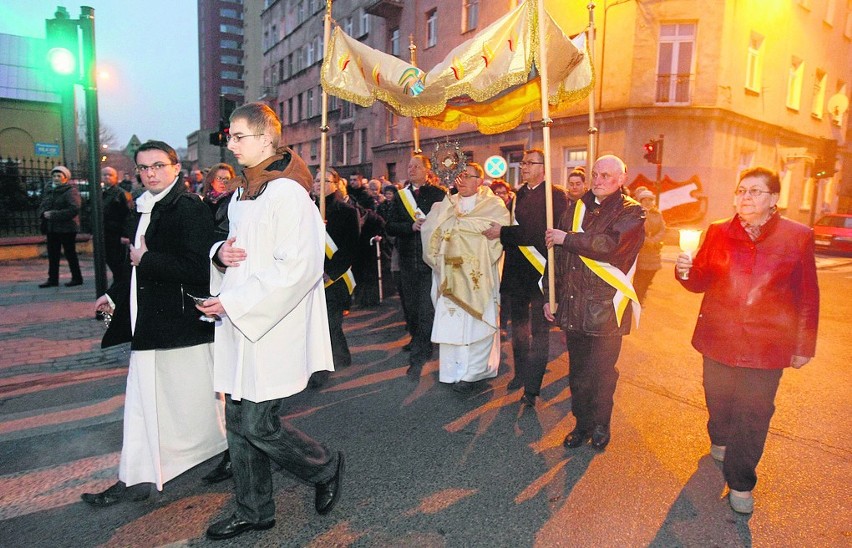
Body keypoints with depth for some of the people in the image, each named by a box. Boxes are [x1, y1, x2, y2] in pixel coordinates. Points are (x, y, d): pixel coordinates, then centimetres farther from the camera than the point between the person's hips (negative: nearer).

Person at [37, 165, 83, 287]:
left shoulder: (71, 191, -8)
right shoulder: (49, 191, 15)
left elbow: (74, 209, -20)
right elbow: (41, 208, 16)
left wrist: (54, 215, -21)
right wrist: (44, 213, -8)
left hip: (67, 228, -7)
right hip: (51, 228, 7)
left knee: (70, 253, -1)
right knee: (52, 254, 9)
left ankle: (77, 278, 9)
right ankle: (53, 279, 16)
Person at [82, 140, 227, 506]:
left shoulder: (188, 208, -15)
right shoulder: (147, 208, 14)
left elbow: (195, 270, -24)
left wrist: (145, 260, -16)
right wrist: (115, 296, 21)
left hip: (182, 324, -9)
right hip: (151, 324, 9)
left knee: (199, 399, 5)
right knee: (143, 400, 13)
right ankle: (136, 479, 25)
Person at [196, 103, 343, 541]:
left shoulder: (287, 193, -15)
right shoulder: (243, 192, 13)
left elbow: (299, 267, -22)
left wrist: (233, 302, -20)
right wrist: (221, 253, -1)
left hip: (272, 330, -9)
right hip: (240, 327, 9)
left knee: (256, 425, -2)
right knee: (239, 423, 14)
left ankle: (325, 468, 24)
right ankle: (253, 511, 31)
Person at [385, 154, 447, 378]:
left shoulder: (439, 194, 0)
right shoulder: (401, 196, 10)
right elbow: (390, 227, 3)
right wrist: (412, 226, -12)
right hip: (408, 259, 5)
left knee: (427, 308, -8)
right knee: (411, 307, 15)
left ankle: (419, 356, -2)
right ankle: (421, 343, 35)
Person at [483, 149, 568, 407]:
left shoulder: (555, 195, -10)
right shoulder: (519, 194, 11)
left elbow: (540, 233, -22)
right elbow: (512, 228, 11)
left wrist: (503, 232, -20)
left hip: (541, 272, -6)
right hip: (517, 271, 7)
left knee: (539, 330, 2)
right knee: (519, 325, 19)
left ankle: (532, 388, 11)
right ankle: (521, 372, 37)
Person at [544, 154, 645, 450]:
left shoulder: (631, 212, -3)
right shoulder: (576, 208, 11)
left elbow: (610, 245, -23)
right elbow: (557, 256, 13)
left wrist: (567, 238, -13)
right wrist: (551, 296, 10)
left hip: (606, 308, -4)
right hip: (572, 304, 4)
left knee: (601, 372, 6)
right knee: (578, 371, 14)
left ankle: (600, 424, 27)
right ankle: (582, 423, 31)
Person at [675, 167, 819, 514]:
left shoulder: (798, 237, -4)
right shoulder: (718, 232, 1)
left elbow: (808, 296, 0)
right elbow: (701, 281, 3)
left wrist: (805, 345, 2)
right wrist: (686, 272, -20)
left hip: (767, 345, -2)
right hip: (718, 338, 2)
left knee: (753, 415, 3)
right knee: (719, 401, 18)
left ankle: (741, 482, 20)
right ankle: (720, 441, 48)